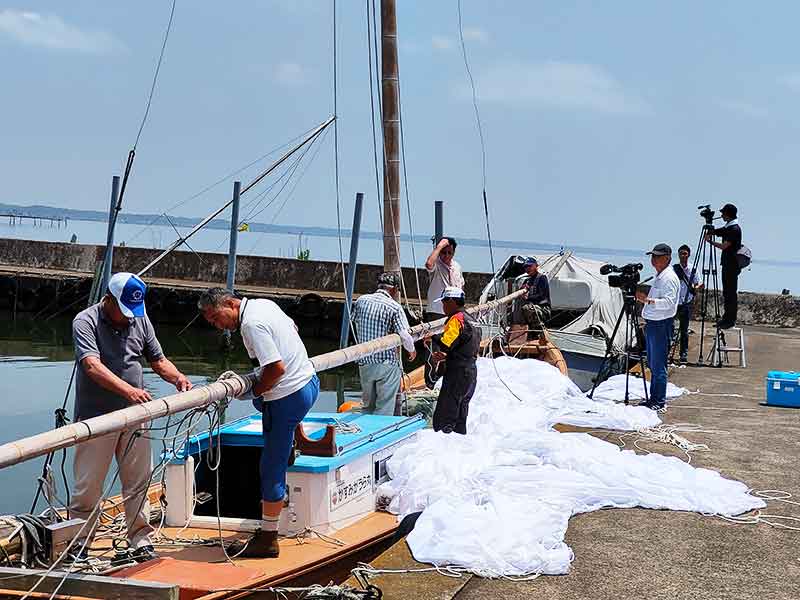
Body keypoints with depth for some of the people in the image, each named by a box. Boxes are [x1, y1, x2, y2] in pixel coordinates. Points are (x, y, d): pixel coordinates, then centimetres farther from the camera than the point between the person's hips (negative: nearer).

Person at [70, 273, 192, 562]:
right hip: (95, 418, -5)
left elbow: (158, 360, 16)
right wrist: (128, 390, -38)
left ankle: (141, 543, 16)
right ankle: (78, 546, 12)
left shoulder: (140, 320, 9)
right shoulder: (85, 322, -10)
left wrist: (177, 377, -6)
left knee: (139, 483, 7)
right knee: (88, 487, 0)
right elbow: (93, 366, -24)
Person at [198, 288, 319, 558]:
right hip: (309, 381, 10)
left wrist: (253, 390, -11)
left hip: (289, 396, -10)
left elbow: (277, 368, -28)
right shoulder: (264, 304, 8)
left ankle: (267, 539, 2)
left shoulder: (251, 324, -21)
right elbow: (292, 328, 25)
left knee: (272, 469, -4)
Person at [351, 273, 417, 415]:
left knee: (367, 405, 17)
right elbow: (404, 336, -15)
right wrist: (411, 350, 5)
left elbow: (355, 322, 14)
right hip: (387, 364, -5)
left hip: (364, 362, 5)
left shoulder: (361, 301, 1)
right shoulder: (394, 307, -12)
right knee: (384, 409, 1)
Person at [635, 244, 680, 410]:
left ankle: (659, 400, -3)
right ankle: (653, 398, 19)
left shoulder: (669, 278, -14)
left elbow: (668, 302, -25)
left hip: (661, 325, -10)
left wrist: (648, 300, -33)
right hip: (652, 323, 10)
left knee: (658, 365, -7)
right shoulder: (658, 277, 17)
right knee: (652, 364, 13)